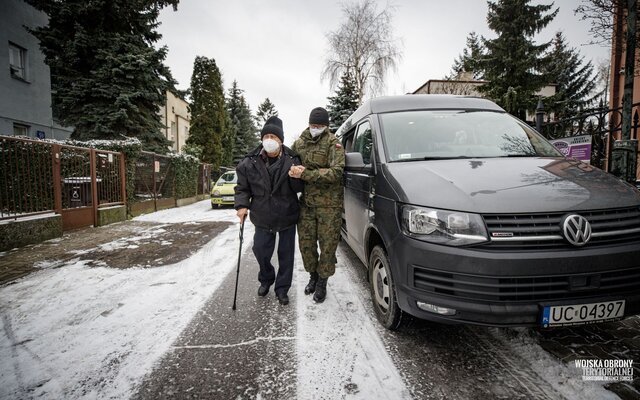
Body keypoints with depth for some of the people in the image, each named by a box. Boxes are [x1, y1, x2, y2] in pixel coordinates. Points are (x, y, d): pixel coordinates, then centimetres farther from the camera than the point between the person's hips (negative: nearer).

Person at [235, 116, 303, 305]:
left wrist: (296, 177, -25)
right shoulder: (250, 162, -7)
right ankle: (266, 279, 40)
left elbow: (299, 188, -4)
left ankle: (282, 289, 28)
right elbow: (242, 188, 2)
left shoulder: (292, 160, -9)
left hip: (287, 216, -1)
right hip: (262, 217, 1)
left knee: (286, 254, 9)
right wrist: (241, 205, -13)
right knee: (260, 250, 10)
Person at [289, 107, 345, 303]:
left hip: (329, 203, -4)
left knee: (328, 245, 3)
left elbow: (336, 172, -18)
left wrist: (306, 174, -23)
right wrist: (292, 170, -10)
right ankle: (313, 276, 32)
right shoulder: (300, 142, 9)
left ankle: (322, 283, 21)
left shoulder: (333, 143, -7)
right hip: (306, 201, 5)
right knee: (305, 243, 10)